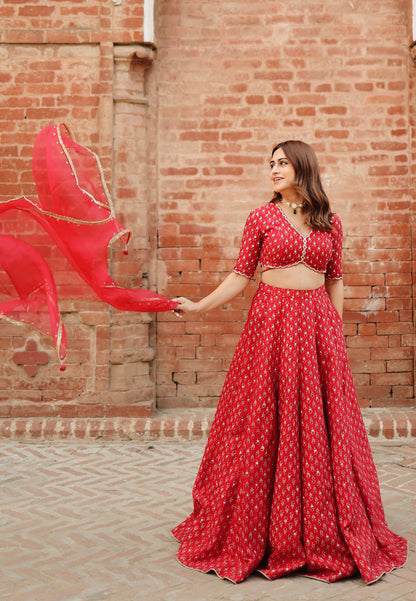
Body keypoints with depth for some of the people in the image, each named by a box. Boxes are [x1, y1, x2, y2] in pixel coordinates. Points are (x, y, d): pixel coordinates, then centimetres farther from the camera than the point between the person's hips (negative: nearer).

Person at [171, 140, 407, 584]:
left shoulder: (330, 223, 10)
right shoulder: (261, 218, 4)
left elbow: (335, 281, 13)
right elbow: (241, 275, 2)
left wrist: (337, 331, 8)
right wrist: (199, 306, -8)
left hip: (318, 325, 2)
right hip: (271, 323, -2)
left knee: (318, 428, 3)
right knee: (267, 426, -1)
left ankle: (322, 535, 18)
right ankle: (258, 536, 13)